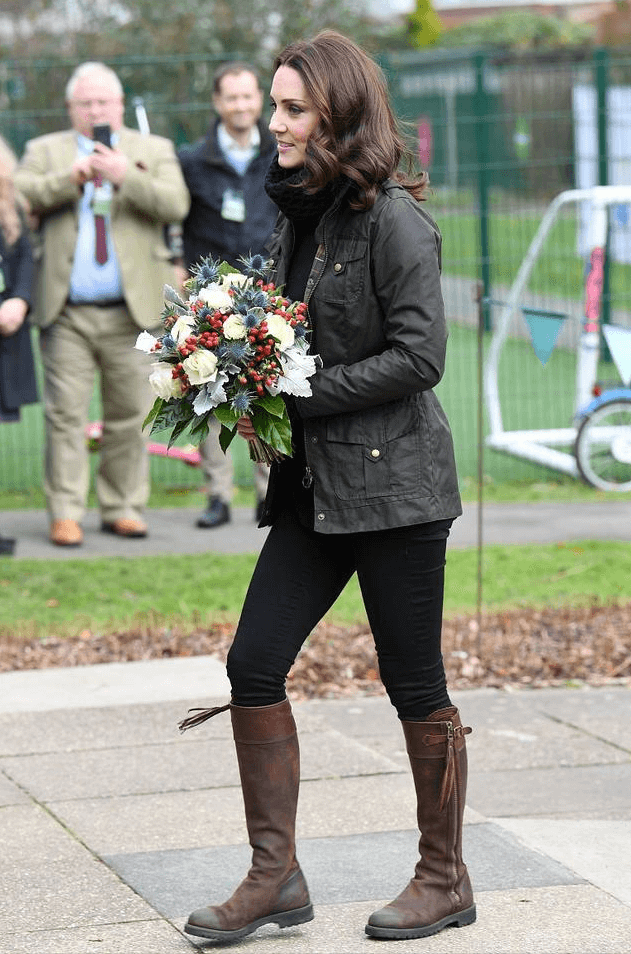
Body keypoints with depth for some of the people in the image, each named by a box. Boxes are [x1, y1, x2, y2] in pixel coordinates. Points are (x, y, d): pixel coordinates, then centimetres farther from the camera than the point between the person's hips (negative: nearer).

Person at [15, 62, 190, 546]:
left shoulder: (154, 151, 11)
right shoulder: (45, 151, 13)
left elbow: (175, 205, -6)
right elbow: (19, 197, -5)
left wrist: (127, 178, -20)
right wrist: (68, 179, -18)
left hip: (131, 310, 0)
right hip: (66, 312, 0)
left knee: (130, 415, 3)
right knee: (66, 415, -4)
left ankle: (124, 508, 12)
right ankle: (66, 514, -1)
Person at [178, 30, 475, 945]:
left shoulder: (393, 220, -13)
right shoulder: (297, 215, 12)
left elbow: (419, 355, -18)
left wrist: (296, 395, -17)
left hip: (394, 481, -8)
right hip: (314, 483, 8)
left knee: (414, 682, 2)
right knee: (254, 663, 2)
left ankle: (445, 879, 17)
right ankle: (276, 876, 10)